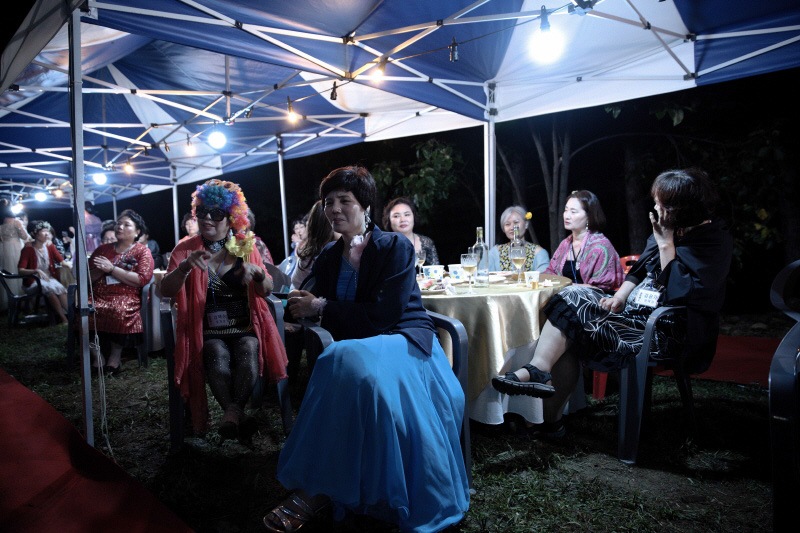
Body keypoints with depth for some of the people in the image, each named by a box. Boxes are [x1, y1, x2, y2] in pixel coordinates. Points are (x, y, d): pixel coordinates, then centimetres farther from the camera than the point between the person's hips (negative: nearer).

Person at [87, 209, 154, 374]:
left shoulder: (142, 251, 9)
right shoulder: (102, 249, 22)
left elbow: (142, 280, -8)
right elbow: (88, 278, 17)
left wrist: (111, 269, -8)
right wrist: (101, 270, -4)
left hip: (126, 297, -4)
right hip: (98, 297, 4)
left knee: (120, 311, -37)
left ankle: (115, 355, -13)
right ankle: (97, 355, -9)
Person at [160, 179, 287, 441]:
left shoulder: (245, 247, 10)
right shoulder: (185, 249, 8)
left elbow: (266, 291, 5)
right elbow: (166, 291, -4)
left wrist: (258, 272, -18)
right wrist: (185, 267, -24)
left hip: (244, 326, 1)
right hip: (207, 330, 0)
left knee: (249, 349, -30)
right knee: (217, 353, -30)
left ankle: (232, 411, -30)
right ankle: (238, 415, -30)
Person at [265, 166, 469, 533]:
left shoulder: (395, 247, -5)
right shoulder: (329, 257, 13)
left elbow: (386, 313, -16)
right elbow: (325, 312, 11)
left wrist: (322, 307, -14)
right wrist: (303, 307, -13)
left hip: (404, 341, -5)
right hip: (356, 347, 5)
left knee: (349, 359, -36)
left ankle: (316, 490, -28)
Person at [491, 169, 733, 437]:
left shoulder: (714, 242, -12)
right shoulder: (669, 229, 11)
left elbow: (678, 295, -22)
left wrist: (666, 245, -17)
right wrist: (619, 297, -1)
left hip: (668, 331, -8)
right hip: (638, 311, 8)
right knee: (574, 295, -13)